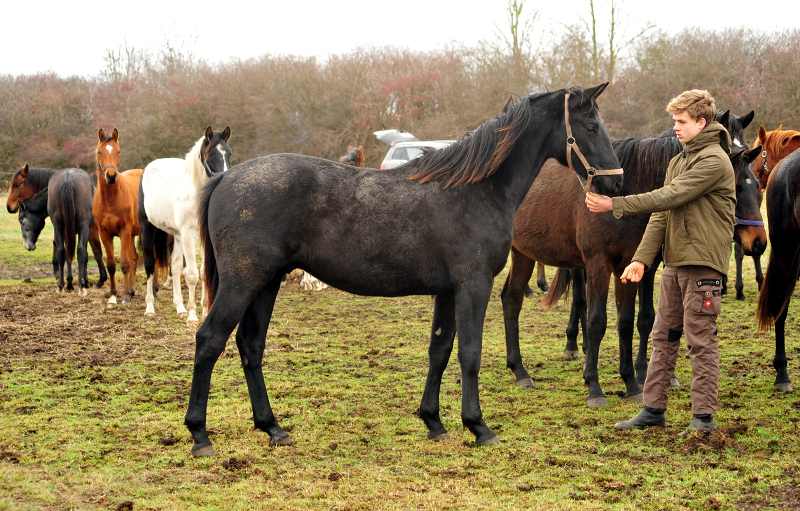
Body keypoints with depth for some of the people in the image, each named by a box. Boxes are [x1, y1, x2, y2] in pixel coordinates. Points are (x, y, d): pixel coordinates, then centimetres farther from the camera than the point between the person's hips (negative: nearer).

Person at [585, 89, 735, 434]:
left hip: (702, 263, -9)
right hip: (674, 263, 9)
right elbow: (661, 213, 12)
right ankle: (653, 409, 18)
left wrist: (615, 205, -20)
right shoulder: (679, 161, 16)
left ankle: (704, 416, 3)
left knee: (700, 340, -4)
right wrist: (642, 258, 0)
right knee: (663, 337, 11)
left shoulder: (713, 160, -12)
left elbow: (669, 197, -20)